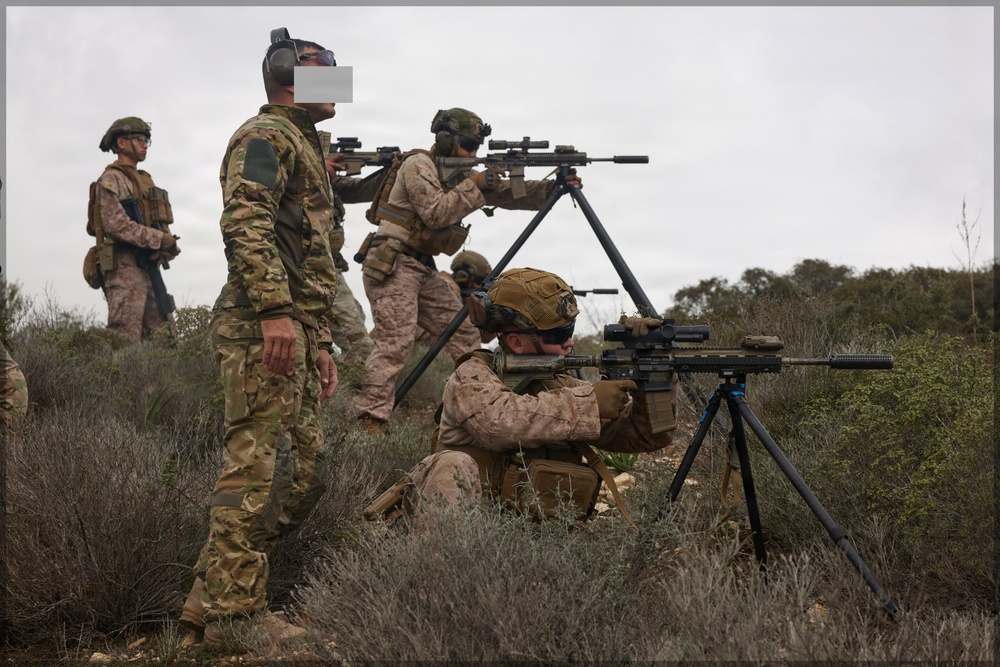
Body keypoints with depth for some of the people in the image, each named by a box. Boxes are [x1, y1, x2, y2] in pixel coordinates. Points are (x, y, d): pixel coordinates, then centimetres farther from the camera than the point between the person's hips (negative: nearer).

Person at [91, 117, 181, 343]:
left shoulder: (144, 180, 24)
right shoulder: (111, 180, -3)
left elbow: (158, 224, 21)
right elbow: (116, 225, -16)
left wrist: (169, 244, -1)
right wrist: (159, 239, -18)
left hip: (149, 269, 9)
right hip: (125, 268, -9)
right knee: (124, 341, -12)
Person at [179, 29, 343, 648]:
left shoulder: (306, 147, 29)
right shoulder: (266, 135, -3)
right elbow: (245, 224, -20)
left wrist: (322, 340, 26)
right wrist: (274, 310, -29)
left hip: (296, 327, 10)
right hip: (263, 325, -10)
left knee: (305, 470, 10)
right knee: (259, 463, -10)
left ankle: (215, 596, 15)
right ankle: (232, 612, -4)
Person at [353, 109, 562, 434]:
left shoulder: (459, 173, 15)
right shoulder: (418, 164, -9)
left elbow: (509, 194, 8)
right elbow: (435, 212, -21)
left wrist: (553, 187, -5)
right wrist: (474, 185, -17)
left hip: (423, 269, 9)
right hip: (392, 265, -9)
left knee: (463, 333, 7)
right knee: (395, 342, -19)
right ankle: (369, 422, -21)